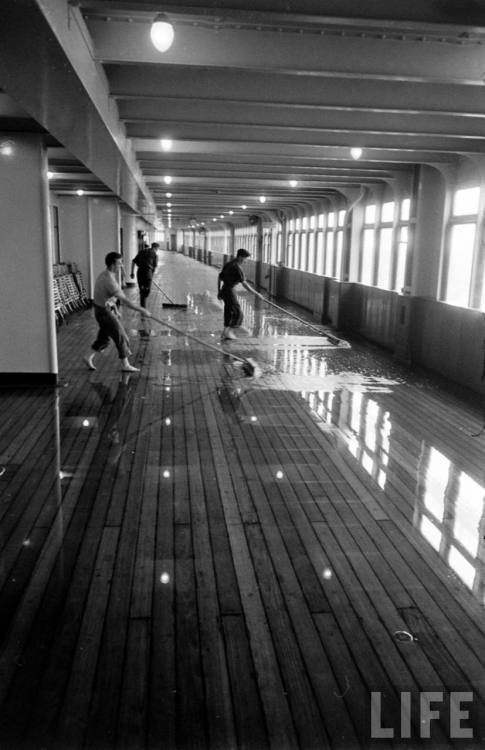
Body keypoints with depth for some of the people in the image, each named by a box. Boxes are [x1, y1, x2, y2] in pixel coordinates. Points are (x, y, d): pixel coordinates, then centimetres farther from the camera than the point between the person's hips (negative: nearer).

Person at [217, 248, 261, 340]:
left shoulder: (228, 264, 11)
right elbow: (244, 283, -22)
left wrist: (219, 292, 22)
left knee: (229, 312, 15)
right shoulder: (237, 267, -17)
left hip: (223, 290, 9)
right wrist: (256, 293, -18)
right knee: (238, 313, 0)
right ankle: (227, 332, 1)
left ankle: (225, 333, 18)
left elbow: (219, 277, 16)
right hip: (229, 291, -9)